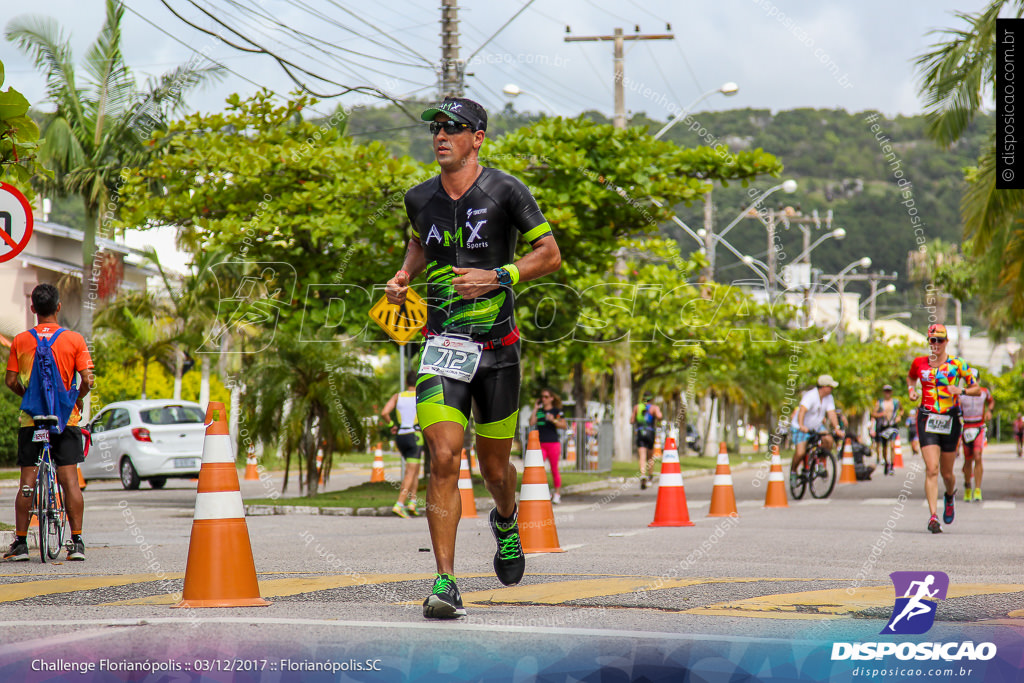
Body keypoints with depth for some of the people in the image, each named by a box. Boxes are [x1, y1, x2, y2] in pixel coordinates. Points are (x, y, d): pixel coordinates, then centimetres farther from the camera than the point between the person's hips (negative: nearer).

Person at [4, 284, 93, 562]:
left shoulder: (21, 340, 0)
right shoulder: (74, 339, -3)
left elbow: (11, 381, -1)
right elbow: (87, 380, -8)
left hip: (31, 419, 1)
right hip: (66, 418, -1)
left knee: (27, 482, 3)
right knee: (70, 480, -1)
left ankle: (21, 542, 4)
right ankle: (76, 543, -3)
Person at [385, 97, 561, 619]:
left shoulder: (505, 191, -7)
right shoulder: (420, 198, 5)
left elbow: (550, 254, -3)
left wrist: (497, 276, -16)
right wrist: (404, 276, 6)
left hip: (497, 346, -1)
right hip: (442, 345, 1)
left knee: (494, 466, 12)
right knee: (443, 459, -16)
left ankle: (506, 521, 49)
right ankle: (445, 585, -15)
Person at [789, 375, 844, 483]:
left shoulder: (829, 397, -5)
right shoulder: (810, 396, -27)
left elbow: (831, 413, -11)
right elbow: (802, 410, -41)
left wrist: (837, 428, -25)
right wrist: (801, 426, -56)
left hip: (817, 426, 6)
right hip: (802, 428, -6)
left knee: (829, 440, -20)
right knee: (800, 453, -21)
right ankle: (793, 471, 7)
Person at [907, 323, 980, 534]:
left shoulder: (957, 364, -2)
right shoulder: (919, 363, 4)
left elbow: (977, 389, 3)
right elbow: (910, 378, 25)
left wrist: (961, 390, -17)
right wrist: (911, 389, 4)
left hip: (950, 421, 0)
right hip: (927, 420, 0)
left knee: (947, 473, 10)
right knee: (931, 469, -15)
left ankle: (950, 497, 45)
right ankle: (933, 517, -18)